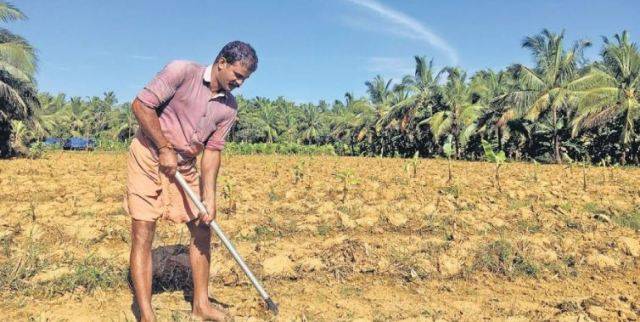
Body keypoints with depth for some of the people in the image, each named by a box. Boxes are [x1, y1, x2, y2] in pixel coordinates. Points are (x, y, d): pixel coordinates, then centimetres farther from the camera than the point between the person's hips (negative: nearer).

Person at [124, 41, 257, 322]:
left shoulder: (229, 107, -2)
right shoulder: (182, 71, -17)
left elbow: (212, 150, -3)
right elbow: (141, 105, -17)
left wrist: (209, 198, -10)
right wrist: (165, 148, -18)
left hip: (184, 167, 6)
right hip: (148, 157, -6)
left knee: (202, 229, 6)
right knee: (142, 235, -6)